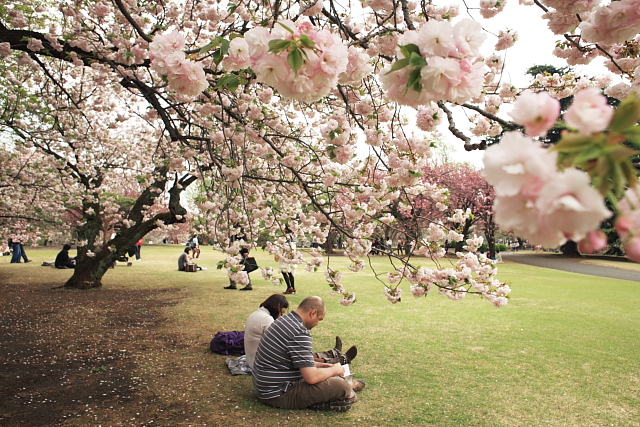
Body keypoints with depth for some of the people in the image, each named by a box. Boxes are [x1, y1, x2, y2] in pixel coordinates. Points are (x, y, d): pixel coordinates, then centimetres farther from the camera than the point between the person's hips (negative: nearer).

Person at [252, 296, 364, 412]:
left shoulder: (283, 320, 8)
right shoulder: (299, 333, -24)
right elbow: (311, 377, -25)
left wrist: (318, 365, 17)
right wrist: (334, 370, -7)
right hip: (277, 396, -11)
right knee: (341, 386, -19)